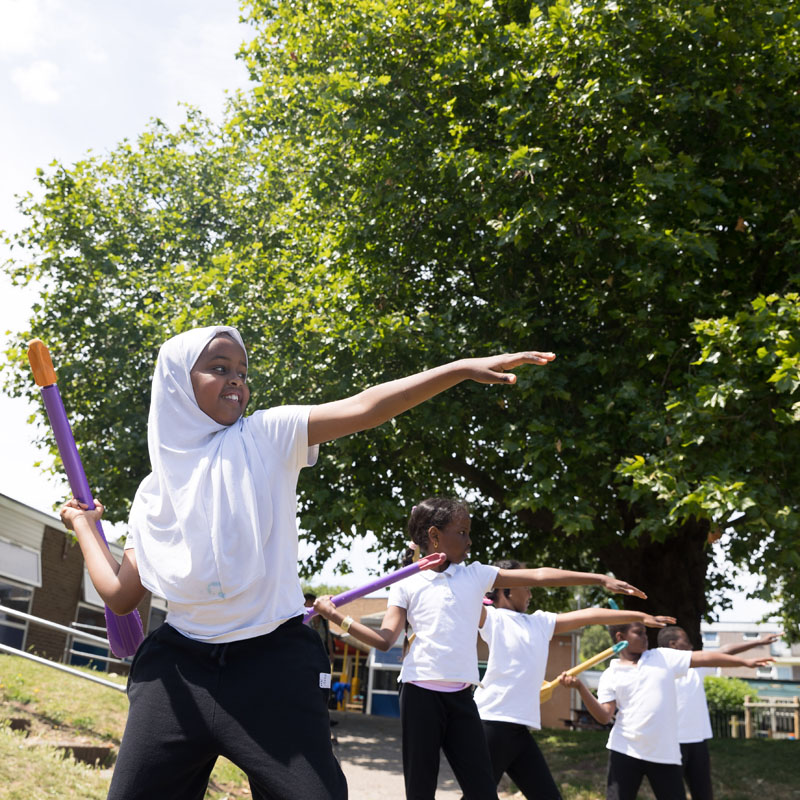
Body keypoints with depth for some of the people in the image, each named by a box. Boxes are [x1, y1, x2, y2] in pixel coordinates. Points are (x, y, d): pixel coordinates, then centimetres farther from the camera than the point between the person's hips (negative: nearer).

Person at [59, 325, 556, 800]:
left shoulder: (266, 435, 2)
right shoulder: (155, 491, 9)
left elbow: (363, 409, -11)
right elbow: (122, 596, 12)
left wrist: (463, 369, -21)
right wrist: (85, 525, 21)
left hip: (273, 659, -2)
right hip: (179, 663, 3)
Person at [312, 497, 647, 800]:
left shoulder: (475, 575, 10)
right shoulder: (406, 586, 4)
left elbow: (538, 575, 5)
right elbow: (385, 640, -2)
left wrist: (601, 579, 2)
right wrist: (337, 616, -12)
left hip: (461, 696, 3)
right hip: (420, 693, -2)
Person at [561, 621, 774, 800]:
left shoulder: (663, 657, 6)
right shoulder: (610, 676, 2)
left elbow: (704, 658, 4)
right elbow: (604, 716, -7)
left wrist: (745, 662, 1)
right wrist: (580, 687, -19)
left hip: (665, 752, 2)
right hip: (625, 752, -1)